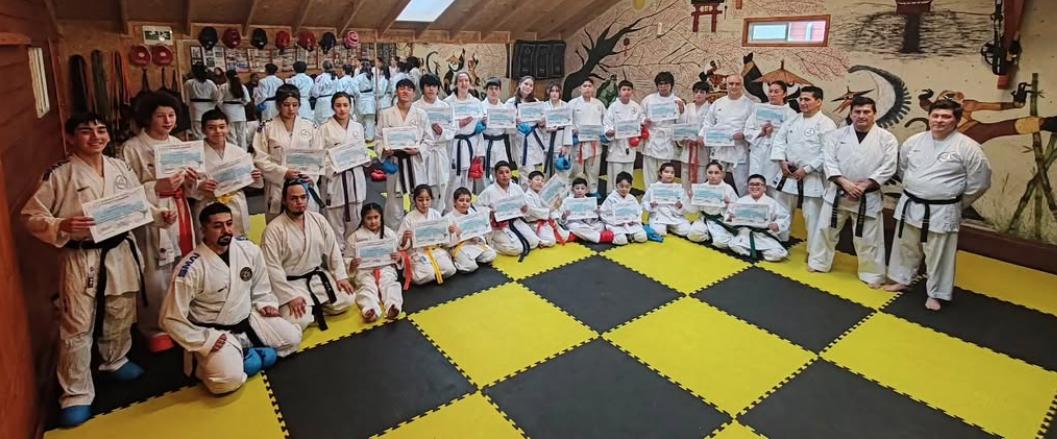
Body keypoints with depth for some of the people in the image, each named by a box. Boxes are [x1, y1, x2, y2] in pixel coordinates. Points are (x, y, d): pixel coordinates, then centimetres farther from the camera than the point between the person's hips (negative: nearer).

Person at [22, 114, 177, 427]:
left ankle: (115, 361, 46)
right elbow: (31, 217, -9)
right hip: (81, 258, -5)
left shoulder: (119, 168, 2)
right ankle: (76, 394, 16)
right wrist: (61, 226, -27)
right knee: (77, 326, 1)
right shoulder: (59, 175, -12)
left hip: (120, 251, 5)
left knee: (120, 315, 20)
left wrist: (159, 215, -5)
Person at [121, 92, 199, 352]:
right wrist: (157, 187, -24)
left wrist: (191, 181, -5)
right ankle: (155, 329, 20)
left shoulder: (177, 144, 10)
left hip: (181, 216, 6)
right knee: (155, 279, 1)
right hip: (152, 220, -5)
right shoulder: (132, 149, -9)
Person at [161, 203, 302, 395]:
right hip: (215, 332, -6)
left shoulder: (249, 249, -8)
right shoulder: (191, 269, -23)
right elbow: (171, 318, -17)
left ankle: (245, 354, 8)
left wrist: (266, 304, -2)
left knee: (292, 338, -2)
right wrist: (205, 341, -17)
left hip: (248, 319, 6)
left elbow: (259, 285, 13)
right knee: (229, 379, -28)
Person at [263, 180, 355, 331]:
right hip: (291, 283, -5)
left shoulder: (318, 219, -1)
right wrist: (291, 296, -22)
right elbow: (272, 267, -18)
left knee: (346, 300, -7)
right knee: (298, 320, -25)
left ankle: (313, 308, 11)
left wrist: (341, 276, -3)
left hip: (318, 277, 5)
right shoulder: (274, 229, -17)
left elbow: (333, 249, 6)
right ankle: (311, 312, 8)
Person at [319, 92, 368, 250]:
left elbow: (364, 151, 17)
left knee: (354, 220, 11)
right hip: (334, 179, -4)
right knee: (335, 222, 0)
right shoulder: (325, 129, -3)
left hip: (355, 177, 4)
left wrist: (363, 158, -3)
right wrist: (333, 169, -19)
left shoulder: (358, 127, 9)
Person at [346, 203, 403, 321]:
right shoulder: (354, 237, 4)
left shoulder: (389, 234, 8)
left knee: (390, 285, -29)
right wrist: (352, 264, -17)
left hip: (385, 268, 1)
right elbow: (348, 259, 7)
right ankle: (370, 311, -55)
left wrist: (398, 258, -11)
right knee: (367, 287, -29)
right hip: (364, 270, -1)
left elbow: (396, 256, 14)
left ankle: (393, 307, -53)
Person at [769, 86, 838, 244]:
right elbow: (779, 140, 10)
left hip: (812, 177, -6)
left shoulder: (826, 124, -9)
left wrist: (807, 169, -18)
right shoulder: (792, 120, 10)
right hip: (788, 174, 6)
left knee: (812, 216, -1)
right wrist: (782, 161, -5)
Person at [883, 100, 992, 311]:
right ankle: (901, 279, 37)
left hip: (942, 211, -4)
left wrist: (957, 204, 1)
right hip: (910, 206, 4)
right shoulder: (914, 141, -1)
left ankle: (936, 294, 21)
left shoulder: (968, 147, -12)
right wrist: (914, 192, 16)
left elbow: (980, 181, -6)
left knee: (939, 255, 6)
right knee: (906, 246, 18)